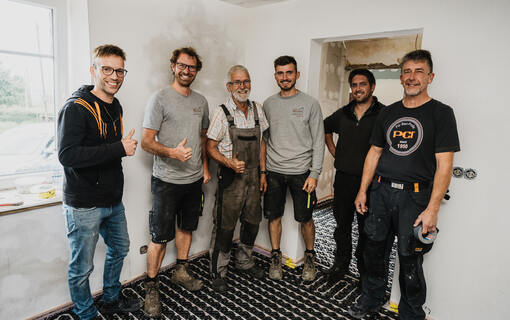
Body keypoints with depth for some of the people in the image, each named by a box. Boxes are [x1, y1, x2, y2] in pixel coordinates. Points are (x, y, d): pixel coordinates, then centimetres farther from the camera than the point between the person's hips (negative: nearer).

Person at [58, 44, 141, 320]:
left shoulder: (115, 107, 10)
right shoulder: (76, 108, -16)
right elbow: (67, 155, -28)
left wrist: (125, 148, 6)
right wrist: (119, 148, -27)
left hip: (113, 201, 9)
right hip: (83, 204, -8)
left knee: (119, 249, 22)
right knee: (82, 267, 7)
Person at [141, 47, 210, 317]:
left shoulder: (200, 101, 11)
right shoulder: (160, 98, -8)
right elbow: (146, 142, -13)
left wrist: (205, 166, 13)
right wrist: (172, 152, -30)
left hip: (194, 180, 6)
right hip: (167, 181, -6)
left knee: (186, 227, 19)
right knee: (160, 237, 1)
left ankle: (181, 271, 37)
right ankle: (151, 287, 19)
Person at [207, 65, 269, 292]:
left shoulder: (257, 109, 6)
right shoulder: (223, 113, -9)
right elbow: (211, 147, -8)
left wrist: (263, 172, 9)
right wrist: (229, 163, -25)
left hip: (253, 176, 6)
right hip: (231, 177, -5)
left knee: (252, 221, 16)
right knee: (225, 226, 3)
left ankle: (244, 261, 38)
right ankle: (218, 272, 21)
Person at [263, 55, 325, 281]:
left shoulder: (310, 104, -2)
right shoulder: (268, 104, 7)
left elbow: (318, 142, -3)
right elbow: (263, 139, 11)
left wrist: (314, 174, -10)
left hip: (301, 172, -2)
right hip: (273, 171, 3)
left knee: (305, 219, 7)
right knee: (274, 217, 9)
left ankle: (310, 257, 30)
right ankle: (276, 257, 28)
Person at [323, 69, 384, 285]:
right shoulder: (343, 113, 9)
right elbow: (325, 128, 26)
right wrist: (333, 150, 16)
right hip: (343, 178, 4)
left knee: (367, 228, 8)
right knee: (342, 224, 15)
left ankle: (365, 271, 27)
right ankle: (341, 264, 32)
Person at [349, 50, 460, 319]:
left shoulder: (441, 113, -4)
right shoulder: (387, 113, 10)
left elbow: (444, 165, -9)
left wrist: (432, 209, -15)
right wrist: (362, 191, 8)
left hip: (415, 196, -4)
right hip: (381, 191, 4)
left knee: (410, 260, 7)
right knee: (373, 251, 13)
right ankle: (373, 297, 36)